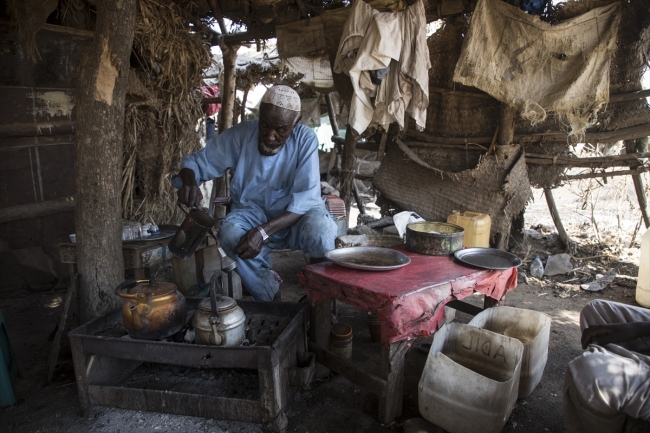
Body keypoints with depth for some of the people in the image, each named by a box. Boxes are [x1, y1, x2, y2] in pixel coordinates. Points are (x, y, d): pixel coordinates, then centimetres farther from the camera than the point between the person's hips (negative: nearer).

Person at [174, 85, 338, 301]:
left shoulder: (305, 139, -16)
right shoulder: (239, 135, -11)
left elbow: (305, 200, -21)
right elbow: (196, 162, -3)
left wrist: (263, 232, -34)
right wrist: (189, 181, -29)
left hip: (295, 216, -1)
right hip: (252, 212, 2)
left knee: (320, 231, -35)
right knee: (231, 233, -32)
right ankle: (271, 302, -9)